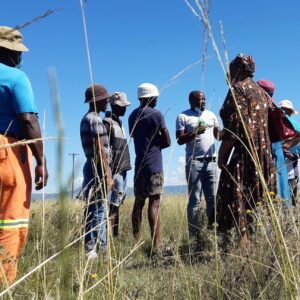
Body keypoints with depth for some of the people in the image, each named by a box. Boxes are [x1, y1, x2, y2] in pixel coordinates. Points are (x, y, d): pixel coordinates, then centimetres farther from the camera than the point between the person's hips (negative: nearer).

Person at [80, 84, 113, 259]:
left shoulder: (86, 119, 17)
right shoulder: (95, 120, -13)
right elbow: (100, 150, -19)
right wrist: (107, 174, -20)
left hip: (91, 166, 10)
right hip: (99, 168, -10)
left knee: (93, 209, 12)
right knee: (99, 210, -8)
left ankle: (92, 249, 19)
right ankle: (94, 250, -5)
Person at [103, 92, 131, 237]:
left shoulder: (118, 122, 18)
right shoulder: (107, 123, -11)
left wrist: (123, 168, 18)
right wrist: (110, 171, -22)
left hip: (122, 169, 9)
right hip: (115, 169, -9)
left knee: (118, 200, 11)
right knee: (114, 203, -10)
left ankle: (115, 235, 16)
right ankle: (110, 235, -7)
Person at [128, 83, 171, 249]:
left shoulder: (132, 116, 12)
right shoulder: (156, 114, -7)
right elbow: (167, 141, -7)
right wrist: (156, 145, 9)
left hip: (139, 165, 6)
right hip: (154, 165, -6)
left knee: (139, 202, 11)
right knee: (154, 203, -9)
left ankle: (136, 240, 14)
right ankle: (156, 242, -11)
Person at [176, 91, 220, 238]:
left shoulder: (211, 115, 15)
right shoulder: (183, 117, 2)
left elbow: (218, 135, 14)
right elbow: (180, 140, -5)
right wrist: (194, 133, -20)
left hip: (211, 161, 5)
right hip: (194, 162, -4)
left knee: (212, 198, 6)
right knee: (195, 200, -2)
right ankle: (193, 235, 3)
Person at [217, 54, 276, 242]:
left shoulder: (238, 88, -6)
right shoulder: (260, 91, 19)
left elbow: (235, 125, -16)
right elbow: (264, 124, 18)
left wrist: (222, 153, -13)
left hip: (243, 151, -8)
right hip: (263, 150, 9)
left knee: (237, 194, -6)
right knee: (258, 195, 11)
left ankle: (244, 237, -10)